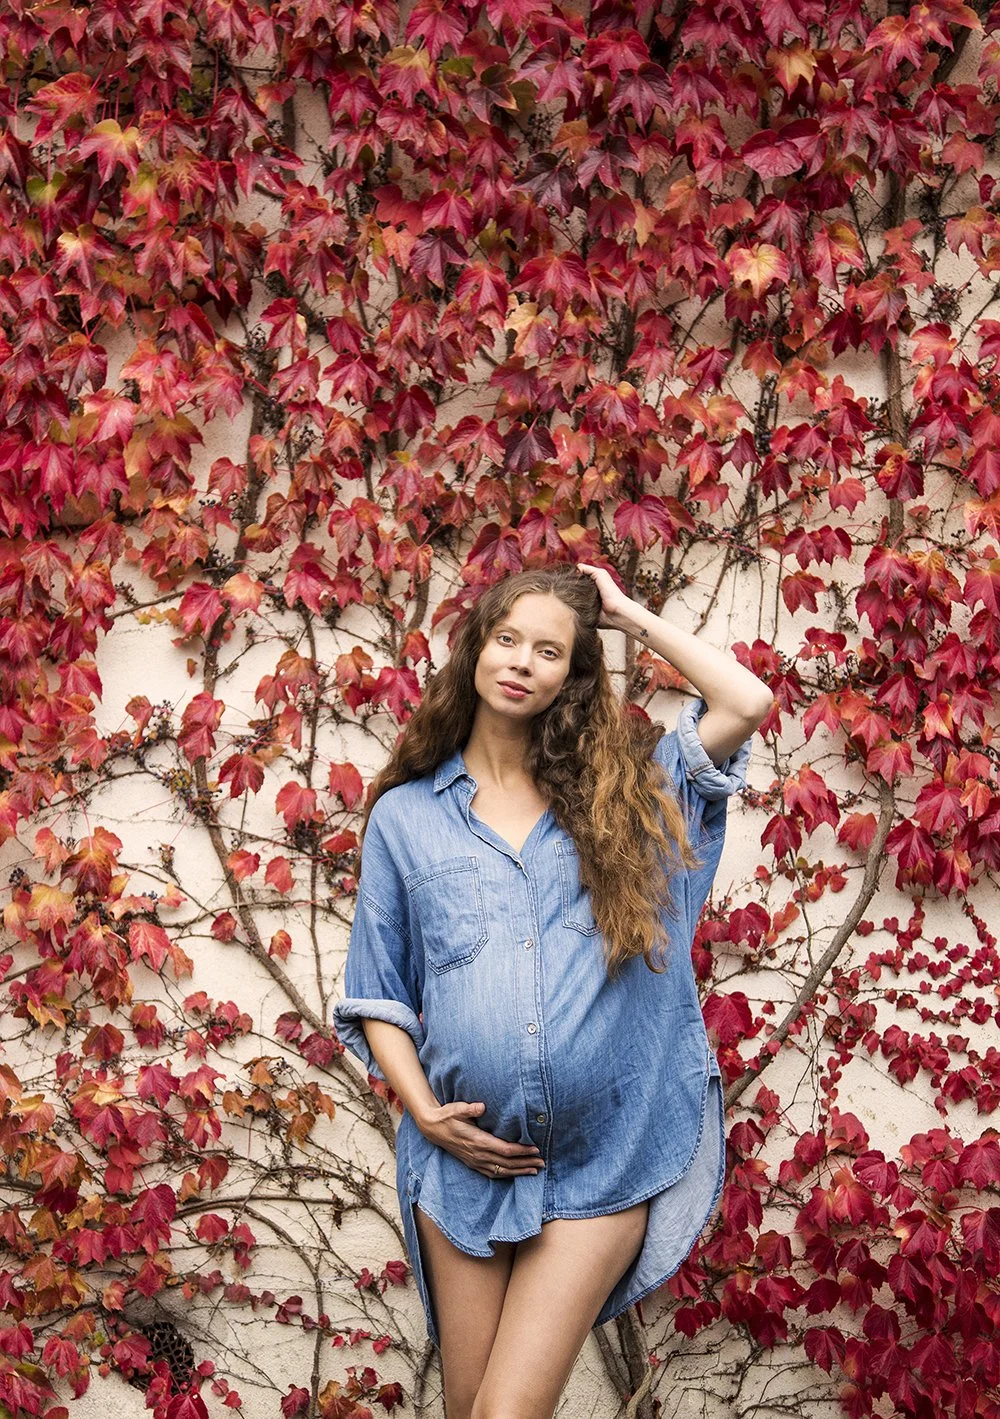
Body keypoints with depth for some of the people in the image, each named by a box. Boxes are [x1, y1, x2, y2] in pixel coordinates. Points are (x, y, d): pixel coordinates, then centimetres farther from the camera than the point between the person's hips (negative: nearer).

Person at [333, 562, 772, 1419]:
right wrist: (424, 1109, -6)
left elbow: (747, 702, -6)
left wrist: (629, 614, 4)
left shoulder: (625, 793, 8)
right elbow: (377, 992, 9)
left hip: (602, 1164, -1)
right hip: (465, 1158, 1)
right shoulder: (405, 815, 8)